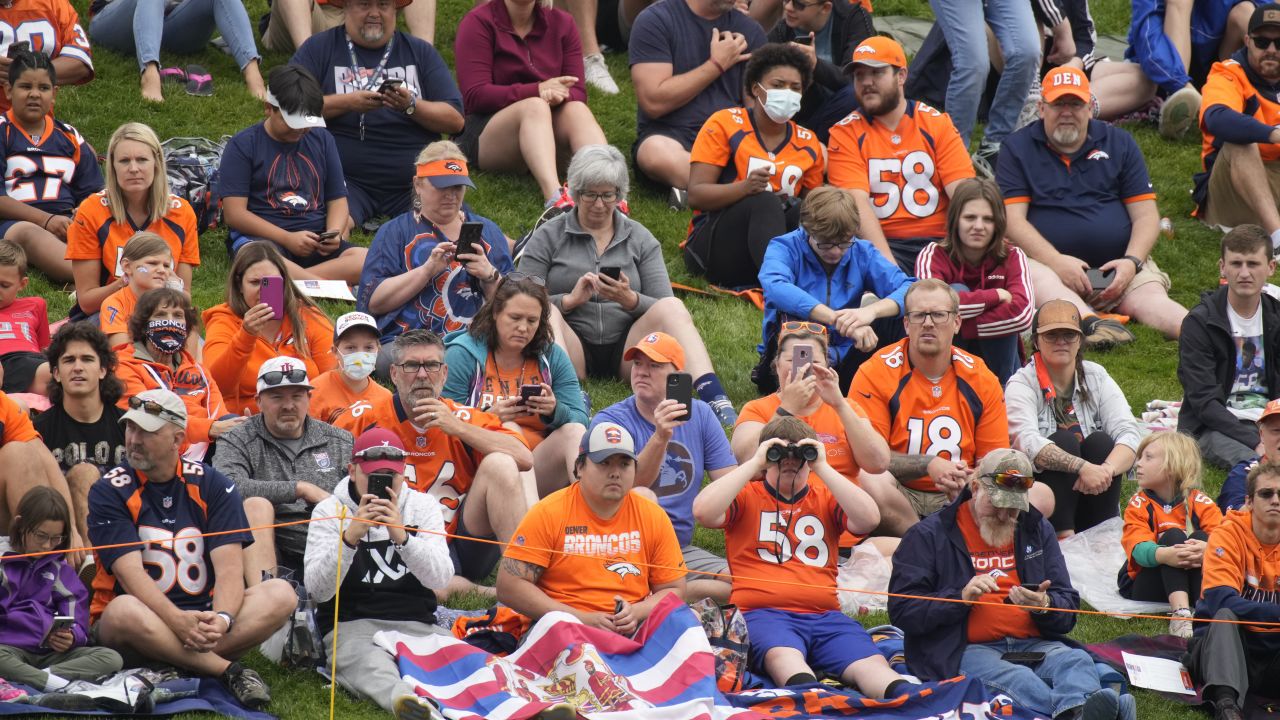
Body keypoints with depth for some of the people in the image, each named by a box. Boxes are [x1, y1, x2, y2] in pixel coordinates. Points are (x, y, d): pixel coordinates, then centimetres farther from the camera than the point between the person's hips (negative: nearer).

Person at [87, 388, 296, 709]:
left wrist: (222, 619, -30)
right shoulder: (109, 491, -3)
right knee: (124, 612, -38)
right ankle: (228, 669, -31)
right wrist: (180, 622, -32)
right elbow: (131, 573, -15)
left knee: (281, 594, -20)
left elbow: (229, 568, -7)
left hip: (203, 618, 3)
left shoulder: (212, 486, 4)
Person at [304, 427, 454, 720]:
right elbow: (318, 591, -6)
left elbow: (441, 578, -3)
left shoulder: (423, 505, 12)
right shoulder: (330, 510, 6)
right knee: (370, 665, -40)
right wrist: (350, 537, -21)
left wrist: (402, 536, -20)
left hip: (417, 623, 5)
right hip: (352, 624, -5)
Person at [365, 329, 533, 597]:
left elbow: (525, 459, -8)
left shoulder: (464, 417, 5)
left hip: (468, 541, 4)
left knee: (499, 464, -19)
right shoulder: (375, 423, 0)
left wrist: (459, 428, -13)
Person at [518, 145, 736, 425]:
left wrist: (631, 300, -14)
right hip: (575, 346, -1)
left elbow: (664, 309, 6)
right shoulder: (548, 237, 10)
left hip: (625, 350, 1)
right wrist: (569, 301, -16)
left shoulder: (640, 239, 16)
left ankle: (713, 398, -42)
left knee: (672, 307, -24)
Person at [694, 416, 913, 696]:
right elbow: (703, 512, -5)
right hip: (763, 613, -4)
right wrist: (754, 463, -1)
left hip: (823, 614, 4)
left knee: (872, 663, -28)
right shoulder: (747, 495, 16)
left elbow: (869, 519, 3)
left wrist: (822, 467, 2)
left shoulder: (825, 497, 23)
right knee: (785, 658, -41)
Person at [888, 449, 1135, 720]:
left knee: (1076, 660, -29)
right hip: (967, 651, -4)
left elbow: (1067, 613, 17)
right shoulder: (929, 536, 9)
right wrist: (962, 597, -12)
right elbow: (901, 611, 1)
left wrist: (1043, 605, -7)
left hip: (1033, 644, 4)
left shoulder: (1038, 530, 21)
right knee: (1010, 676, -37)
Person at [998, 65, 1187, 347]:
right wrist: (1056, 261, -19)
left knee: (1151, 297, -28)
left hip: (1117, 265, 2)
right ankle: (1091, 323, -64)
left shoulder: (1119, 143, 15)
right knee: (1033, 275, -38)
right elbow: (1013, 219, -3)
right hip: (1049, 262, -2)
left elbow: (1146, 215, 10)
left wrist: (1132, 261, -11)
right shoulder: (1018, 149, 9)